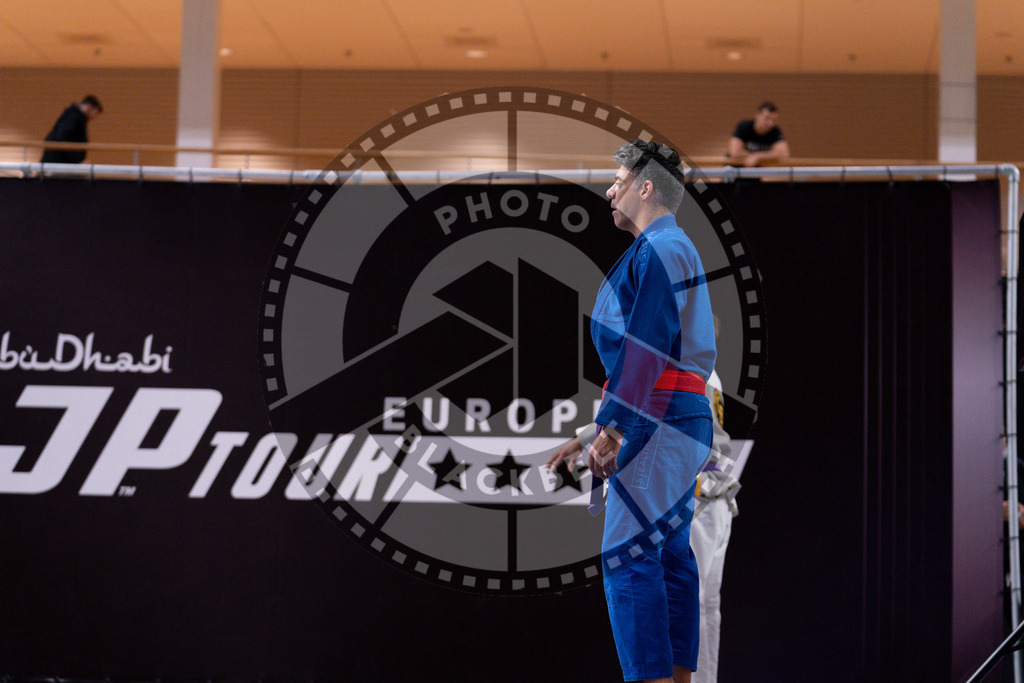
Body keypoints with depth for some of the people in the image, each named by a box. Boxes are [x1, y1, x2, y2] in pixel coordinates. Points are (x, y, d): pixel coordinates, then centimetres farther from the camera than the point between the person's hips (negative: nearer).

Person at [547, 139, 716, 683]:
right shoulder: (676, 248, 23)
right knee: (670, 554, 10)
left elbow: (645, 352, -18)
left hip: (658, 422, -10)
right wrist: (606, 429, 22)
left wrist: (609, 429, -19)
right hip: (683, 418, 10)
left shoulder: (657, 249, -10)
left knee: (628, 555, -13)